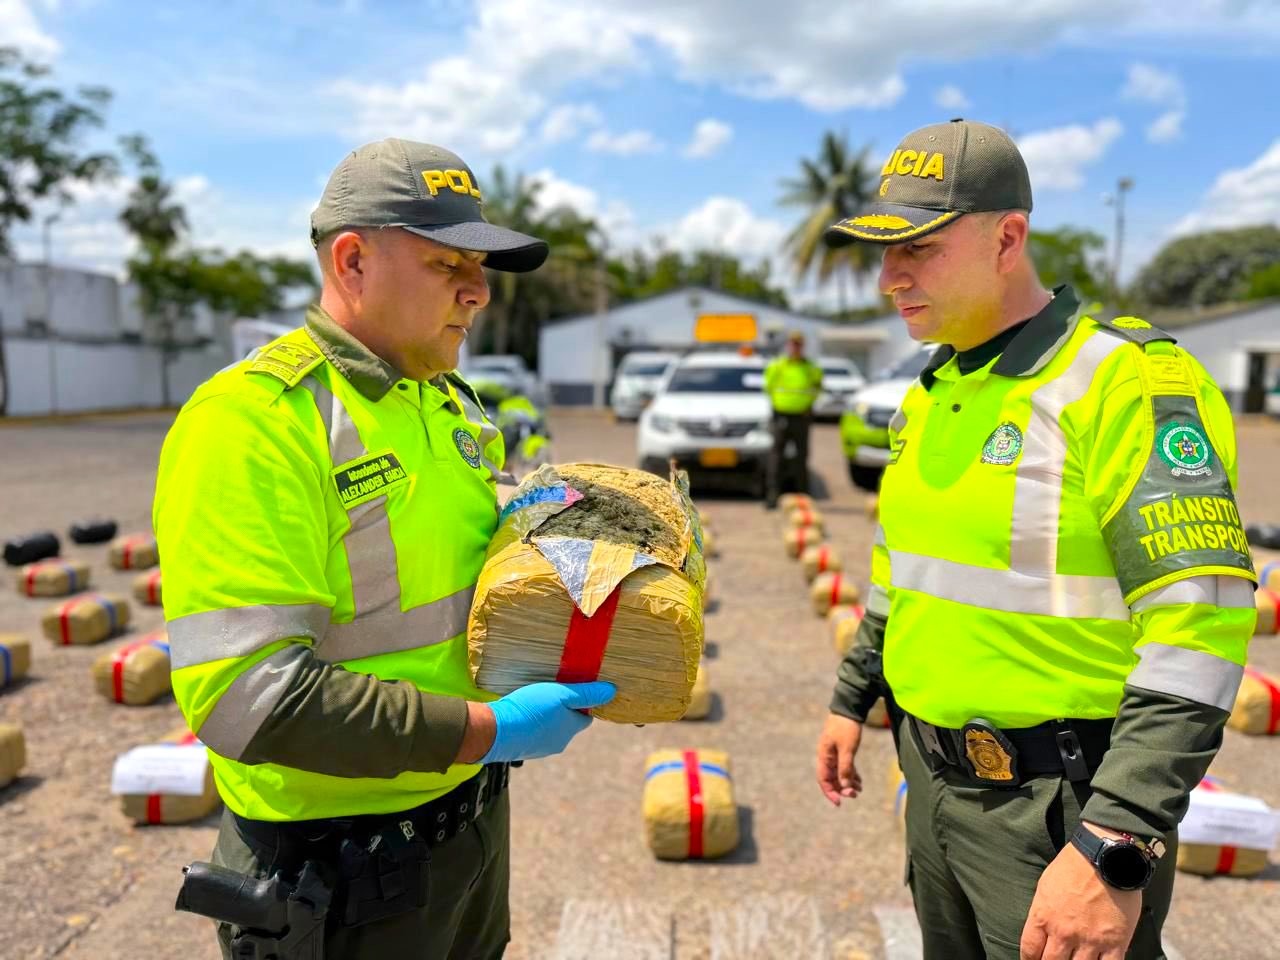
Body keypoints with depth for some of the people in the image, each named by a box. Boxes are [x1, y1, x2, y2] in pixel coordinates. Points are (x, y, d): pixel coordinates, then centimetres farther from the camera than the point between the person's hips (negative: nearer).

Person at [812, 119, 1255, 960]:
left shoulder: (1128, 382, -19)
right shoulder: (933, 394, 7)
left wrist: (1113, 850, -28)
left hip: (1058, 803, -7)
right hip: (937, 777, 8)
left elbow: (1199, 627, -24)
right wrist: (852, 700, 19)